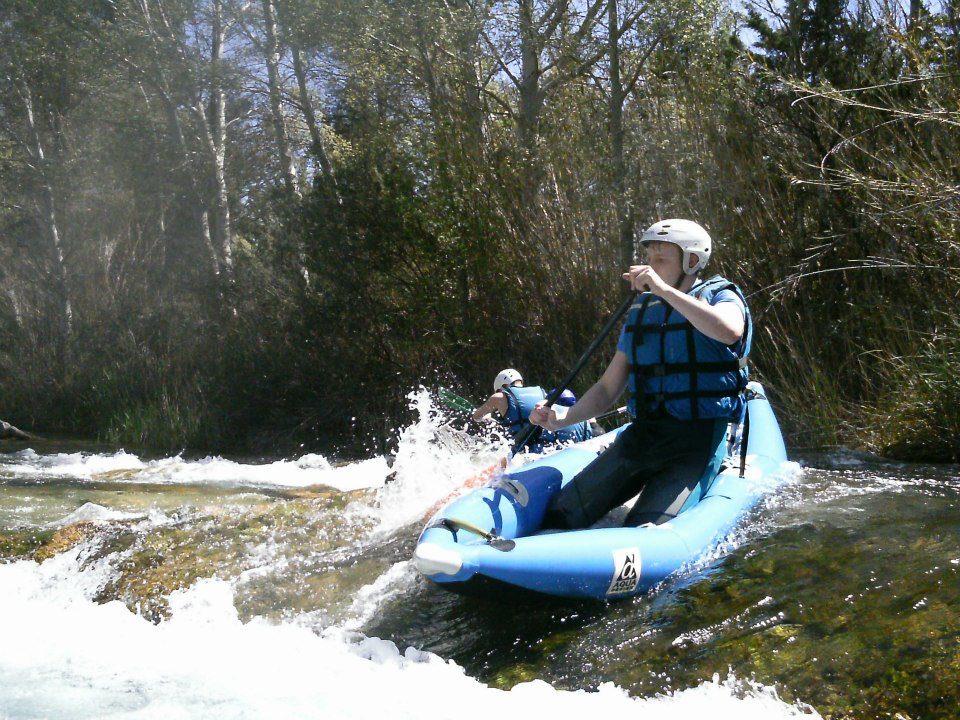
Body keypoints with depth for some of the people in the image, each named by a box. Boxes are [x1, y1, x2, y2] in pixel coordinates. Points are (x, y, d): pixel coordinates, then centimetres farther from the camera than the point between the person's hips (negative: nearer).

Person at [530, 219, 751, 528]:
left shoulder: (722, 296, -1)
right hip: (641, 434, 5)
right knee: (558, 518, -7)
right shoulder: (641, 311, 14)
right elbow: (608, 388, 15)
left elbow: (730, 331, -28)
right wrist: (561, 420, -1)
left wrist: (663, 289, -26)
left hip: (696, 441, -5)